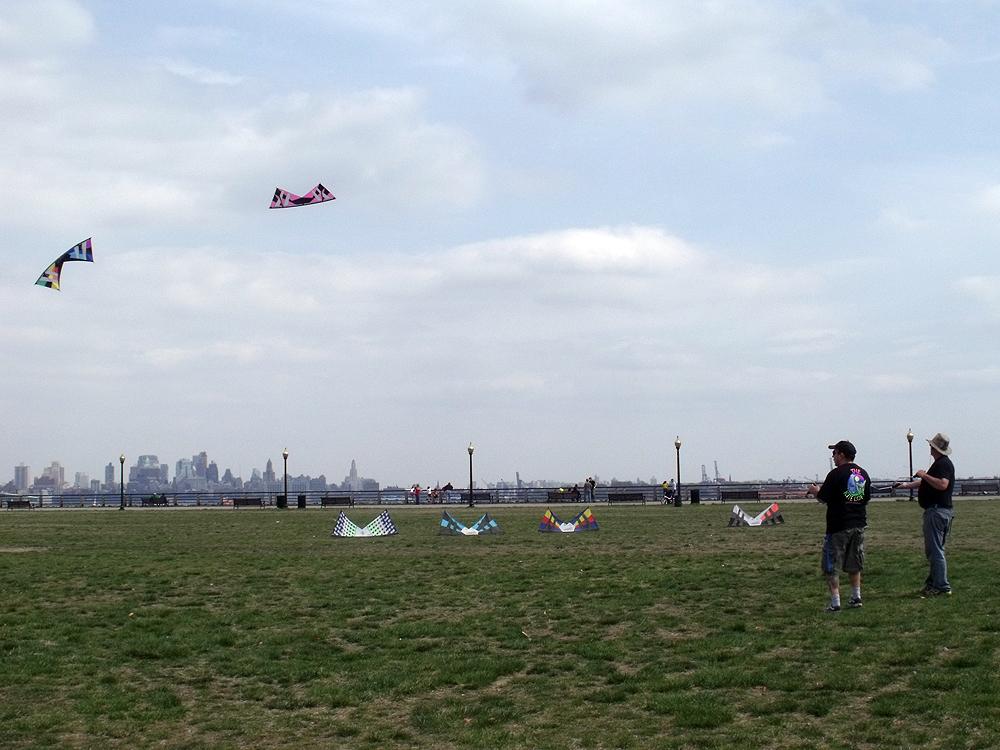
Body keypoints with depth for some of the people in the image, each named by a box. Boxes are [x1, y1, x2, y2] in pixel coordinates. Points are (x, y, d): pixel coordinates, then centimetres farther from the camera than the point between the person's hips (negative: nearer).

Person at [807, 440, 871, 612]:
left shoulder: (836, 474, -14)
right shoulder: (864, 474, 8)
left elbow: (823, 498, -12)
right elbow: (867, 498, 15)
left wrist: (815, 491, 9)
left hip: (838, 526, -7)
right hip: (859, 524, 7)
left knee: (832, 567, -1)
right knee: (854, 565, 20)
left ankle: (835, 603, -5)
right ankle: (856, 598, 23)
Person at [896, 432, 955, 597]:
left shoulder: (943, 464, -14)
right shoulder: (940, 463, 19)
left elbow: (942, 484, -29)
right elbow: (925, 483, 30)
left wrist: (925, 475, -20)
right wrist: (907, 485, 34)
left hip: (937, 512, -11)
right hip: (936, 511, 11)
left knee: (935, 550, -8)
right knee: (932, 549, 16)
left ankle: (942, 587, -7)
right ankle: (933, 583, 22)